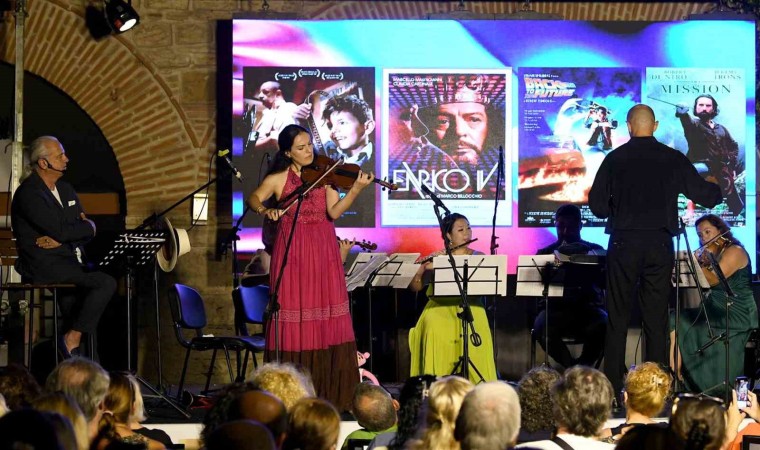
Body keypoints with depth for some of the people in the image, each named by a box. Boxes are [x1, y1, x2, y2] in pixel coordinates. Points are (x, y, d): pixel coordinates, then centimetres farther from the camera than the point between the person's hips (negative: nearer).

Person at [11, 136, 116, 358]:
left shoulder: (65, 189, 16)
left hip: (67, 258, 8)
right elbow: (60, 230, -20)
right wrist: (88, 226, -1)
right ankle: (72, 339, -13)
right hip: (42, 264, -8)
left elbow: (87, 228, 10)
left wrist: (59, 239, -9)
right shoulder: (29, 193, -12)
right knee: (106, 283, -20)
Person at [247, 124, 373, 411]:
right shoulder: (278, 179, 4)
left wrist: (356, 189, -19)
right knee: (294, 320, -4)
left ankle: (330, 392, 1)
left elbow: (334, 212, -4)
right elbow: (253, 198, 0)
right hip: (292, 253, -2)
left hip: (323, 252, 2)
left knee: (326, 318, -2)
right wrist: (265, 210, -21)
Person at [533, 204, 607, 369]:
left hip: (588, 307, 0)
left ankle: (583, 365, -12)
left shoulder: (594, 250, 15)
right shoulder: (545, 253, 16)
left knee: (602, 326, -35)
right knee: (541, 327, -34)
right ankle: (572, 366, -14)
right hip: (556, 307, 1)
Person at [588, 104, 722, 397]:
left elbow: (596, 204, -1)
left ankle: (612, 386, 3)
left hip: (623, 243, -1)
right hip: (660, 245, 1)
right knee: (656, 319, 5)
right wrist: (717, 189, 26)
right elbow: (707, 196, 4)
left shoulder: (614, 159, -1)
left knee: (617, 319, 4)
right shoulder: (673, 159, 0)